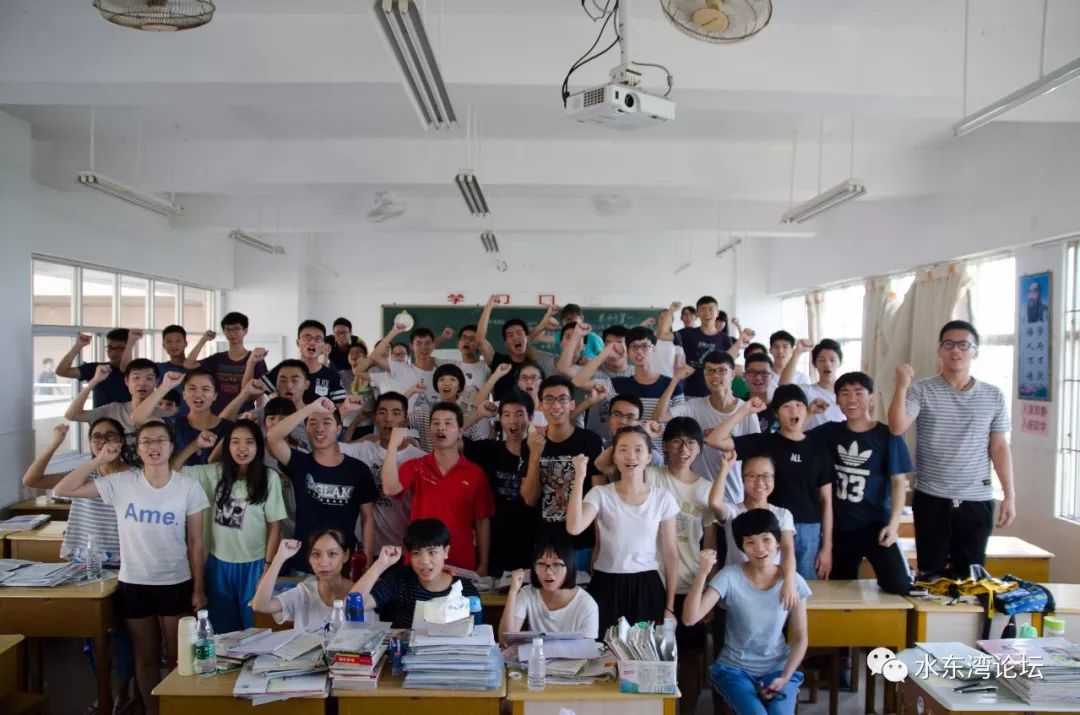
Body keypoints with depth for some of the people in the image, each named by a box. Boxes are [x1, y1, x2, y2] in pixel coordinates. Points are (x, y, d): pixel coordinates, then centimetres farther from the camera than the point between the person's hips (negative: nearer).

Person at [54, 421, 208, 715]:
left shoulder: (189, 487, -8)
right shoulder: (121, 483, -7)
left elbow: (195, 543, -4)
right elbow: (62, 490, -7)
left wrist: (199, 589, -3)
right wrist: (99, 460, -11)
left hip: (176, 584, -1)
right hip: (133, 584, 1)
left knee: (177, 658, 8)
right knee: (146, 657, 15)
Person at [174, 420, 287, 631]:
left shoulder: (269, 478, -10)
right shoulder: (215, 473, 0)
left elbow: (274, 525, -7)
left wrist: (269, 566, -8)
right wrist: (196, 445, -11)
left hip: (253, 565, -3)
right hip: (218, 564, 3)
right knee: (222, 629, 17)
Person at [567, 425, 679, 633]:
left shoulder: (663, 498, -1)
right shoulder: (600, 494, -5)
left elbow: (670, 554, 4)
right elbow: (574, 528, -24)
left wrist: (670, 607, 4)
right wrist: (579, 478, -24)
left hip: (647, 589, 1)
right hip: (606, 587, -1)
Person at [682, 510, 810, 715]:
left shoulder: (793, 582, -6)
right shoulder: (729, 577, -13)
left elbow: (800, 639, 3)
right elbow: (690, 618, -22)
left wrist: (785, 678, -10)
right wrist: (702, 573, -33)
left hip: (778, 668, 2)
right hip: (734, 669, -2)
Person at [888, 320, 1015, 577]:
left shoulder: (993, 396, 4)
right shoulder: (922, 391, -3)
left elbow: (999, 447, 6)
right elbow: (897, 428, -17)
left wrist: (1010, 495, 2)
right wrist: (901, 386, -27)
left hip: (978, 500, 2)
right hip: (931, 498, -2)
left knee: (970, 575, 9)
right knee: (931, 573, 7)